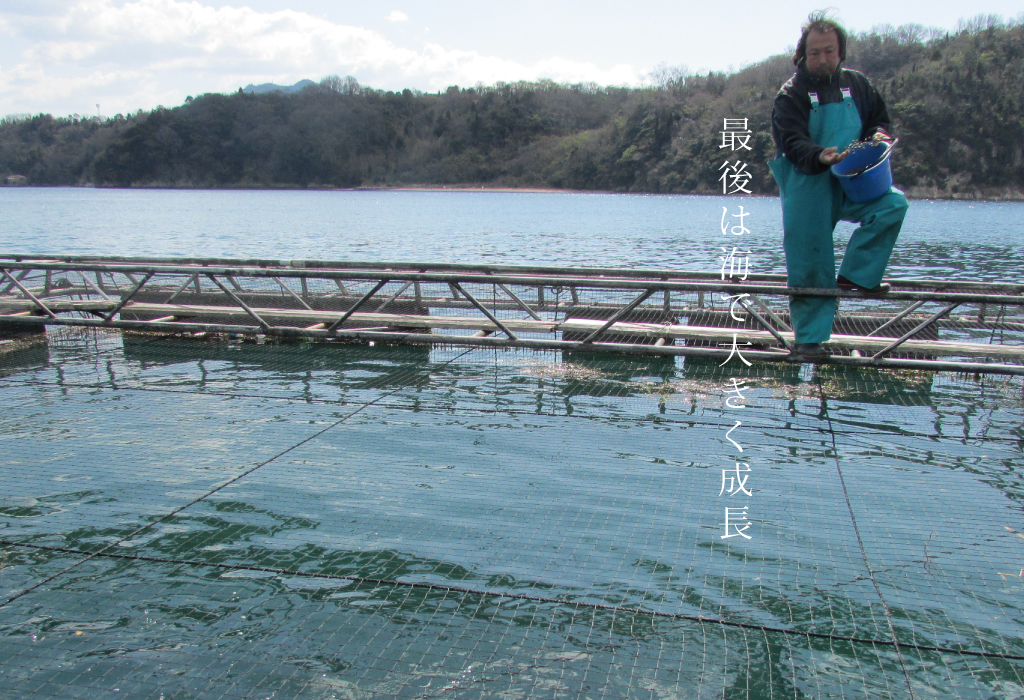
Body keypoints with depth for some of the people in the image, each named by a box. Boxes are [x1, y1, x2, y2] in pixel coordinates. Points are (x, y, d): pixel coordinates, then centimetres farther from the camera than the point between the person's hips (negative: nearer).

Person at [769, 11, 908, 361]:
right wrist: (820, 157, -35)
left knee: (893, 203, -22)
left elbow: (879, 119, 18)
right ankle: (809, 340, 7)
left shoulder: (857, 84, 9)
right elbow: (792, 143, -16)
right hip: (807, 187, -4)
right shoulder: (791, 94, -4)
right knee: (810, 265, -4)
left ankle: (855, 275, -9)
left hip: (850, 182, 4)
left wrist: (878, 135, -7)